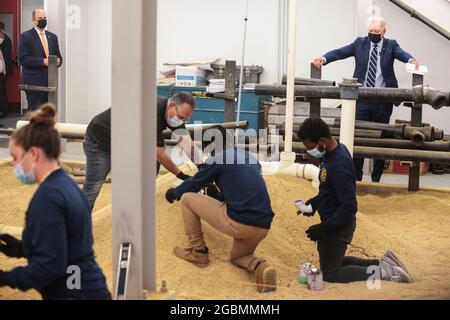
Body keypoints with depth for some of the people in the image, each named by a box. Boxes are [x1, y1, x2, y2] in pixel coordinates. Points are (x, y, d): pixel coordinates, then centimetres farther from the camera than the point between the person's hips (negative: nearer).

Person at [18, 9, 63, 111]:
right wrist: (42, 61, -19)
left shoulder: (52, 37, 17)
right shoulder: (25, 36, -2)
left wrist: (58, 60, -4)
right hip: (34, 82, -6)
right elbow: (23, 59, -11)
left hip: (50, 82, 6)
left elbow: (58, 56, 20)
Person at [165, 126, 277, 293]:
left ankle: (198, 251, 17)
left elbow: (192, 185, 12)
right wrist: (216, 193, 45)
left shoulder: (217, 159, 1)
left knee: (187, 198, 10)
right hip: (263, 227, 7)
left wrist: (173, 193, 33)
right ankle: (260, 266, 0)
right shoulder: (251, 158, 21)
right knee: (238, 257, 35)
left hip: (237, 223, -7)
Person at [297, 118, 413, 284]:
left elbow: (349, 207, -28)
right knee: (334, 262, 25)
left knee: (330, 274, 5)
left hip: (338, 226, -10)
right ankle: (382, 263, 22)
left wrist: (324, 228, -23)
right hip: (335, 221, 10)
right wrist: (315, 202, 6)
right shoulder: (335, 150, 0)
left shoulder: (338, 166, -30)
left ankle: (382, 273, 4)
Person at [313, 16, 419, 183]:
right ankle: (356, 177, 9)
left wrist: (411, 60, -38)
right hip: (362, 99, 1)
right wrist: (324, 59, -19)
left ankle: (376, 179, 15)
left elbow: (401, 53, -15)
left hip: (383, 101, -1)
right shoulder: (360, 43, 7)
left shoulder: (390, 45, 3)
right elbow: (340, 52, -1)